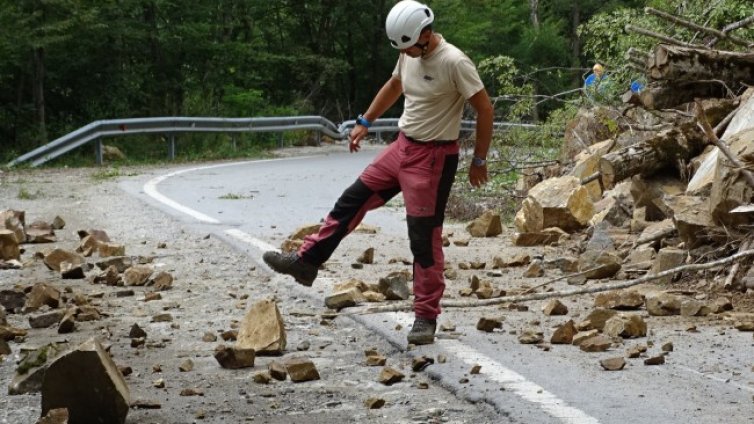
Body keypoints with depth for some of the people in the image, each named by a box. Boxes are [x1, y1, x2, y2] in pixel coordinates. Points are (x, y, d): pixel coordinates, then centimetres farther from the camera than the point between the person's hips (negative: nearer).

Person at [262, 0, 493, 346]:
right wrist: (365, 122, 21)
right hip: (402, 146, 8)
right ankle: (306, 261, 23)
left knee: (424, 238, -3)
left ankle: (426, 317, 6)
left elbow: (484, 109, -17)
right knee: (352, 200, 11)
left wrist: (479, 160, -13)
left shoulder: (454, 63, -21)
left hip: (433, 157, -8)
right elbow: (393, 86, 23)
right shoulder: (409, 55, 2)